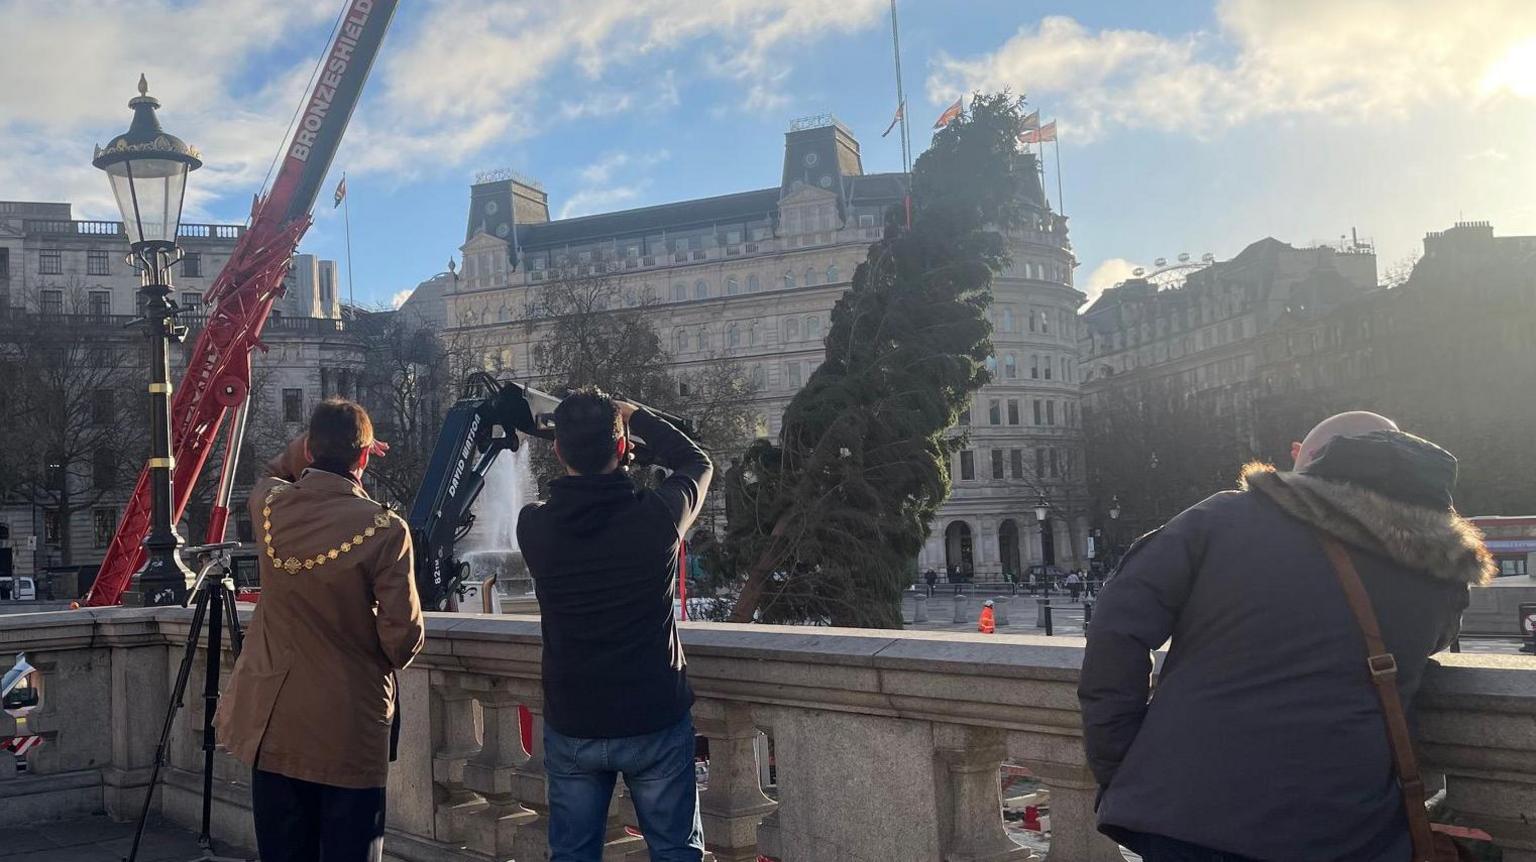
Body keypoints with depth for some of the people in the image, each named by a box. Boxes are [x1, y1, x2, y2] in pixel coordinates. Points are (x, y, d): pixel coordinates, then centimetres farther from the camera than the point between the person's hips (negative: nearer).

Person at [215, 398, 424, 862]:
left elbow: (273, 474, 22)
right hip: (350, 733, -4)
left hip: (273, 727, 4)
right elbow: (404, 638, -16)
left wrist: (316, 443, 15)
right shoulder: (385, 529, -18)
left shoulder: (270, 507, -5)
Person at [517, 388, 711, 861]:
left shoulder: (534, 526, -13)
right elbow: (697, 462, 4)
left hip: (570, 727, 2)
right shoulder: (657, 516, -17)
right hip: (655, 722, -2)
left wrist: (574, 438, 14)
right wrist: (637, 415, 12)